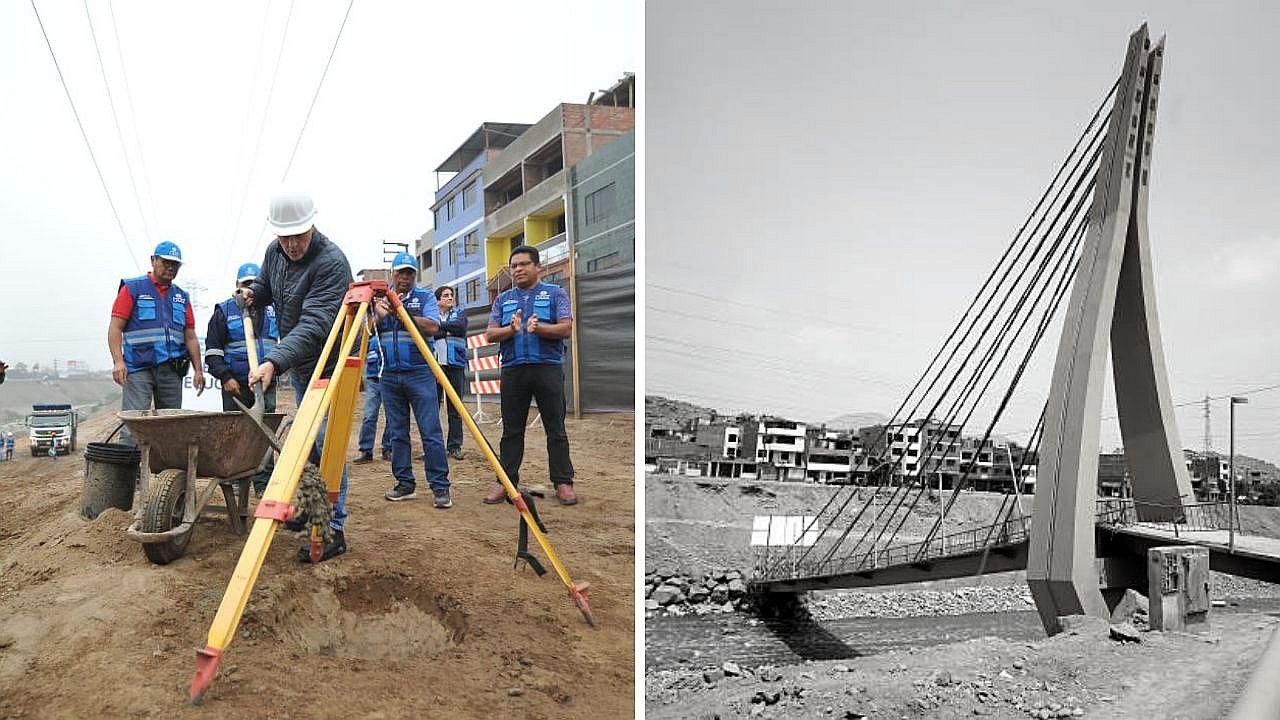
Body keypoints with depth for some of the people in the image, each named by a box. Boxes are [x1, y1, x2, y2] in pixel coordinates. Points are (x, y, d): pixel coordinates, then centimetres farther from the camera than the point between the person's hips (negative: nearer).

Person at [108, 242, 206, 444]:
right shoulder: (133, 288, 5)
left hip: (172, 370, 5)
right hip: (139, 368, -5)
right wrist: (118, 361, -15)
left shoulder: (181, 297, 19)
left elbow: (190, 337, 17)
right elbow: (115, 327, -3)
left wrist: (198, 370, 10)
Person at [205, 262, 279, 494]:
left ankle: (263, 484, 5)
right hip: (236, 384, -2)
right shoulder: (224, 310, 4)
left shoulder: (272, 309, 13)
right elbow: (212, 350, 1)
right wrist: (225, 377, -9)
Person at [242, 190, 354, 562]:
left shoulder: (331, 261, -27)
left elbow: (313, 325, -35)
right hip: (299, 364, 9)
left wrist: (274, 361, -45)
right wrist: (253, 292, -2)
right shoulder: (275, 252, 0)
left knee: (326, 443, -11)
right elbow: (266, 286, 22)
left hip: (330, 364, -9)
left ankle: (333, 529, -5)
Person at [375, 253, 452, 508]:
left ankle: (440, 487, -4)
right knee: (397, 433, 7)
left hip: (419, 372, -3)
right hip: (389, 375, 4)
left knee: (431, 432, -6)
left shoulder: (425, 298, 5)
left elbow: (432, 327, -11)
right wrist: (379, 315, -12)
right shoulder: (380, 300, 14)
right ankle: (405, 484, 17)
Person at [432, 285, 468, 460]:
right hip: (433, 365, -1)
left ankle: (455, 446, 6)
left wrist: (440, 325, -4)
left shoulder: (459, 313, 15)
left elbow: (461, 327, -6)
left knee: (455, 409, 1)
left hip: (455, 365, 1)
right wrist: (449, 331, -8)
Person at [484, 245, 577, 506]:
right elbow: (490, 334, 8)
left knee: (556, 428, 0)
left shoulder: (555, 293, 8)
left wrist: (539, 328, -21)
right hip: (512, 369, 3)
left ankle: (563, 482, 5)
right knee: (511, 429, 7)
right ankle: (507, 481, 14)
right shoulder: (503, 299, 17)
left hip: (548, 367, -3)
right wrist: (511, 329, -13)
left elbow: (566, 328, -4)